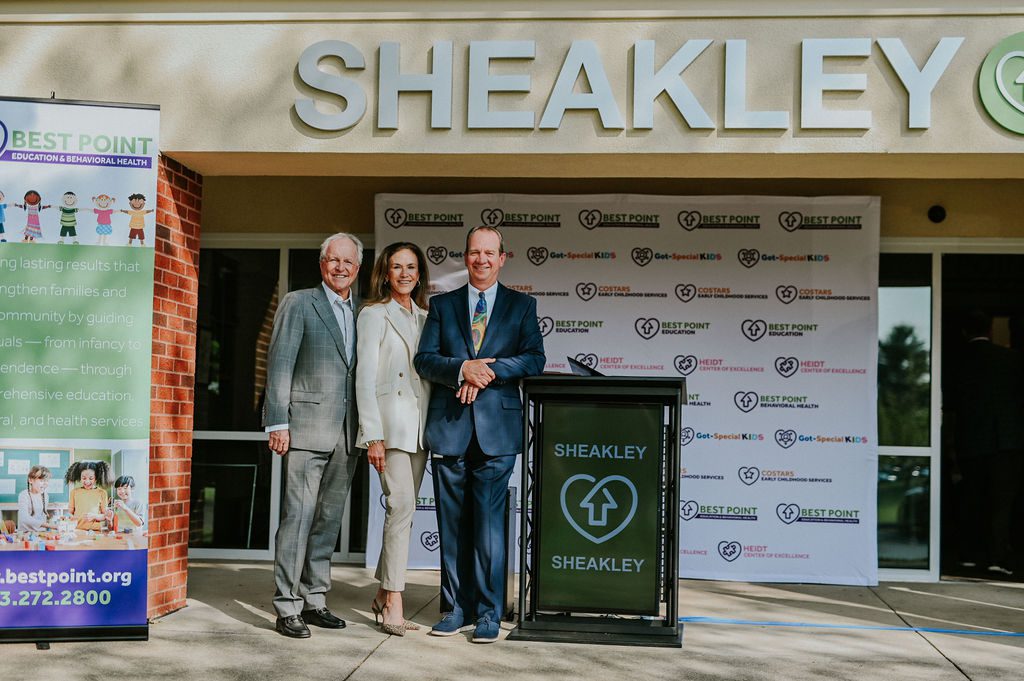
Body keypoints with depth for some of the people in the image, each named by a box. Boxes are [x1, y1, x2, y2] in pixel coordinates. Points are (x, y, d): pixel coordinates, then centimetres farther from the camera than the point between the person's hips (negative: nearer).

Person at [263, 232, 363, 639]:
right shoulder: (299, 304, 2)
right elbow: (280, 364, -3)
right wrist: (278, 423, -10)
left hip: (347, 433, 5)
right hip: (307, 429, -5)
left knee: (330, 519, 10)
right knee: (299, 516, -7)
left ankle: (314, 601, 18)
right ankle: (287, 608, -1)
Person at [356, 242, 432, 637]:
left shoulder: (425, 318, 17)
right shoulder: (374, 315, 0)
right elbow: (365, 378, -6)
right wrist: (373, 435, -13)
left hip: (420, 426, 6)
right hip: (389, 422, -6)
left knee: (403, 509, 8)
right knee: (401, 507, -14)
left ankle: (383, 594, 19)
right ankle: (394, 605, -11)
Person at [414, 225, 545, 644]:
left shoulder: (521, 306, 9)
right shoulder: (442, 305, 13)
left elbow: (534, 359, -1)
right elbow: (424, 359, 3)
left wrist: (489, 371, -14)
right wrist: (463, 368, -14)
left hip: (497, 426, -2)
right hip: (449, 426, 2)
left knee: (489, 521, -3)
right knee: (453, 524, 7)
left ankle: (488, 613, 4)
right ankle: (457, 608, 15)